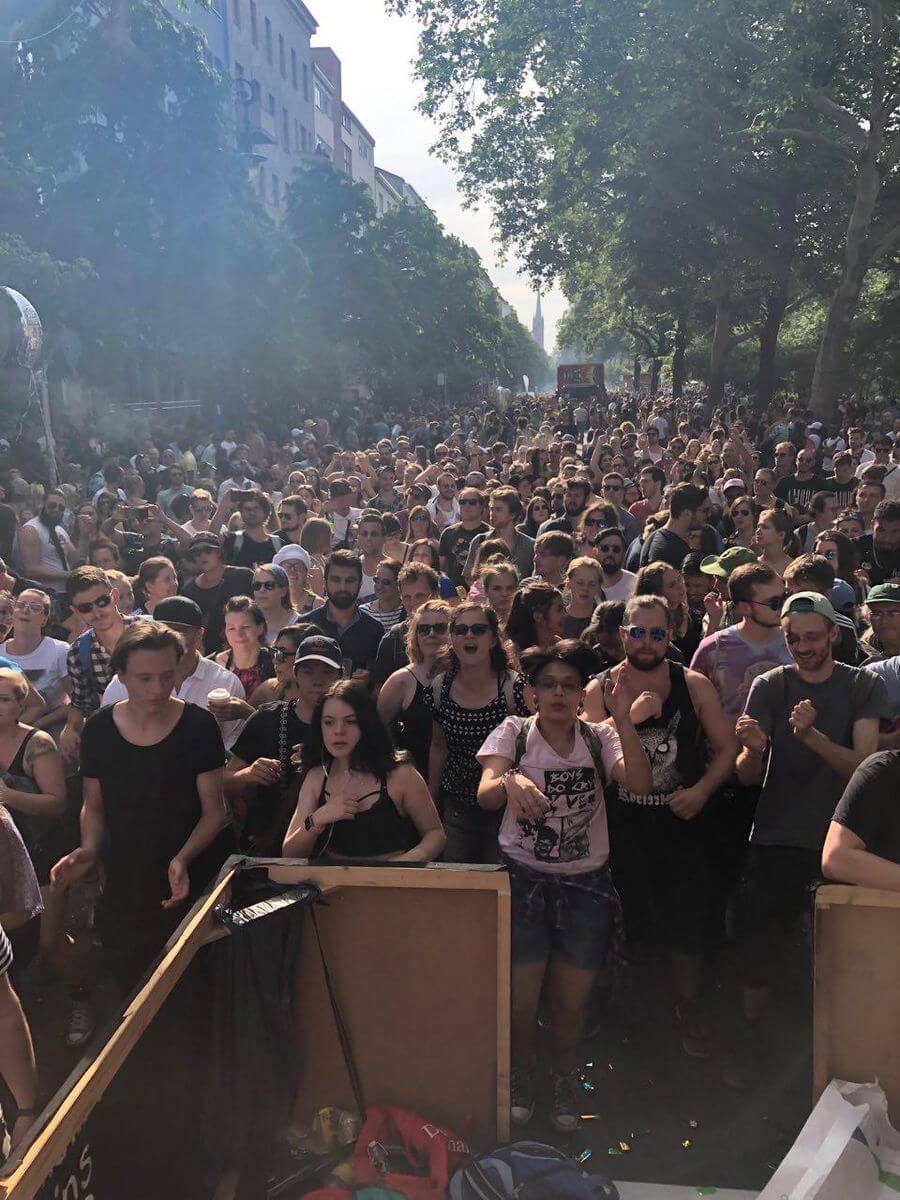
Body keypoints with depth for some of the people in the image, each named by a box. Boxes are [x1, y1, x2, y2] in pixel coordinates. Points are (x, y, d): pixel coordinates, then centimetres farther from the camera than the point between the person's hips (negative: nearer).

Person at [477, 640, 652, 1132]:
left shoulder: (599, 737, 1)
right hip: (523, 879, -1)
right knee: (522, 999, 3)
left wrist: (622, 721, -26)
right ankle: (521, 1078, 35)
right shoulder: (513, 732, -3)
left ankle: (565, 1082, 40)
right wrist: (510, 781, -41)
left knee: (571, 1002, 9)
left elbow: (639, 783, -16)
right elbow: (485, 794, -18)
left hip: (586, 884, 1)